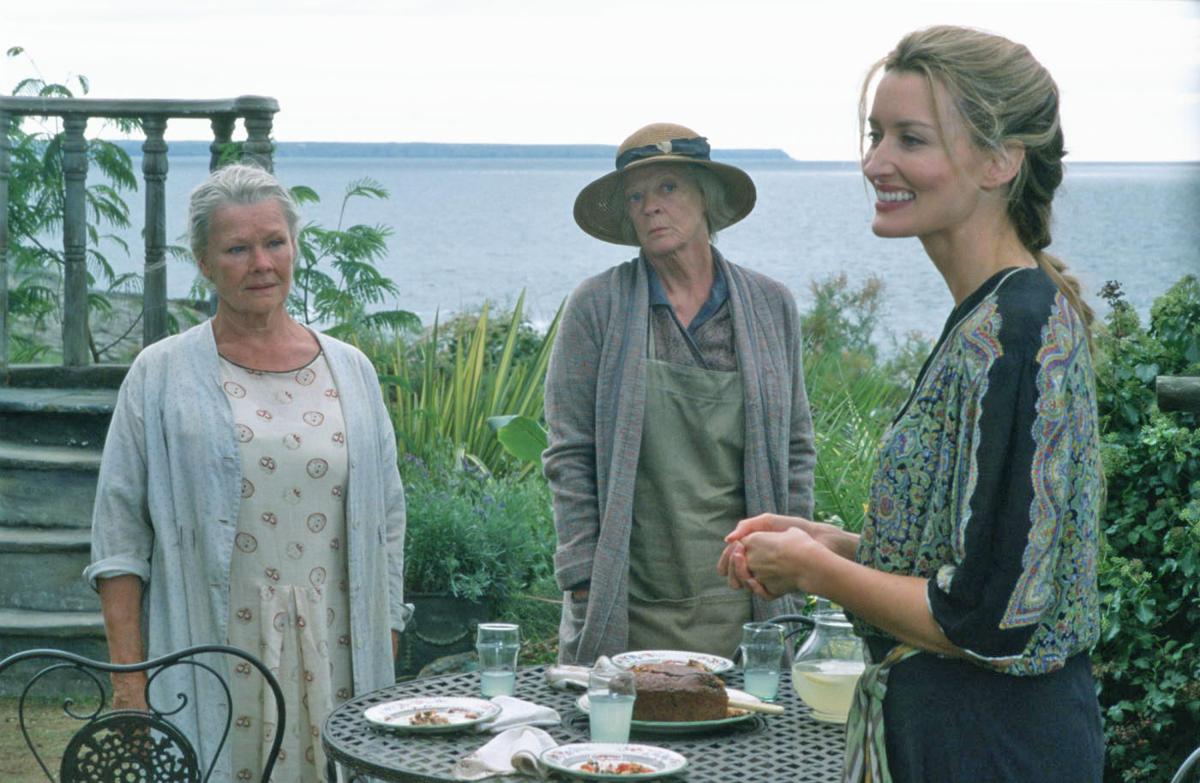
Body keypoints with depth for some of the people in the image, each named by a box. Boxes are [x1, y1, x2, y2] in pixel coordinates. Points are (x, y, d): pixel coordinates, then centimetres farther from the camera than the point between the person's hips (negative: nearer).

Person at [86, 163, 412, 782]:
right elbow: (119, 537, 0)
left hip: (333, 661, 3)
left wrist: (386, 664, 9)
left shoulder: (350, 372, 11)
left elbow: (386, 525, 13)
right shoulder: (161, 376, 2)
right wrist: (128, 676, -8)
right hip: (211, 657, -2)